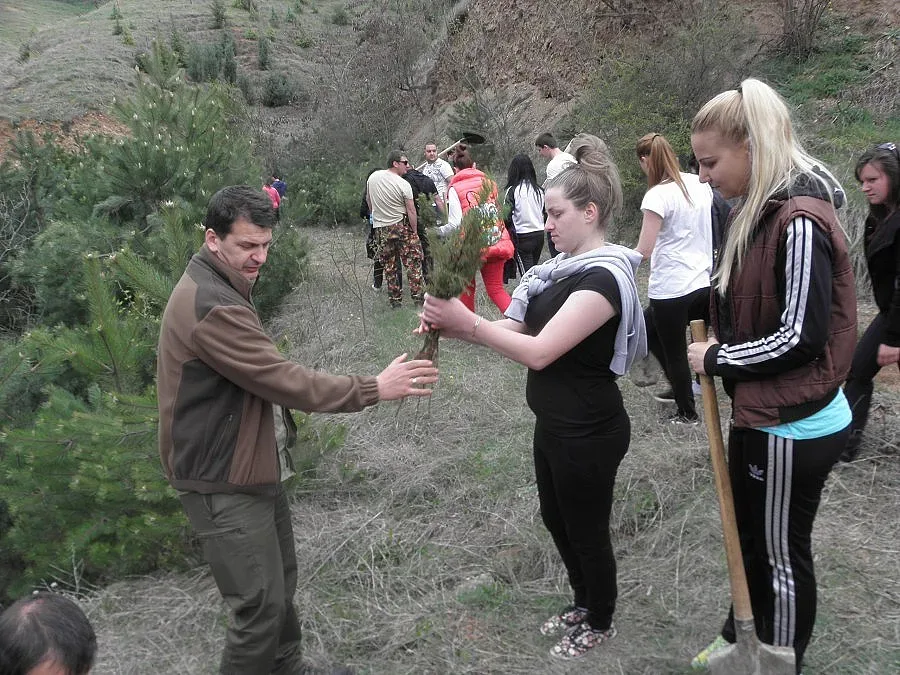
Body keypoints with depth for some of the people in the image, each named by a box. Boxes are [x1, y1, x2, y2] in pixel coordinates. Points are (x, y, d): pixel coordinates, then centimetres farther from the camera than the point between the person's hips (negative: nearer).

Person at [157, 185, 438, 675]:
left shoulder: (220, 287, 11)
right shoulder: (211, 306, -26)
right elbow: (284, 379, -28)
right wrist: (374, 389, -25)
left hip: (253, 467, 11)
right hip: (224, 485, -11)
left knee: (280, 583, 22)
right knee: (261, 605, -4)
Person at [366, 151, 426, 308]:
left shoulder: (373, 177, 3)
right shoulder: (403, 184, -13)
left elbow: (368, 201, 14)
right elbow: (411, 211, -12)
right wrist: (414, 231, -3)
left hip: (380, 228, 5)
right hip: (401, 226, -5)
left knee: (389, 265, 10)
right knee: (413, 261, 3)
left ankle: (395, 299, 13)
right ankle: (418, 296, 1)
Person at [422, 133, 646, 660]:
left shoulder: (603, 278, -24)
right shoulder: (566, 268, 6)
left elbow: (539, 352, -29)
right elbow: (517, 330, 4)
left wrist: (466, 322, -30)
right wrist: (450, 327, -10)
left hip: (589, 433, -9)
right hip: (555, 424, 9)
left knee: (586, 529, 11)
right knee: (556, 519, 23)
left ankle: (601, 623, 35)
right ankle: (584, 603, 46)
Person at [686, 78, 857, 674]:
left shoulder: (800, 220, -23)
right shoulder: (759, 210, 6)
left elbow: (800, 337, -25)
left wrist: (716, 359, -14)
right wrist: (718, 354, 2)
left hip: (792, 426, -9)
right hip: (760, 413, 9)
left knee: (782, 553, 10)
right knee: (749, 536, 24)